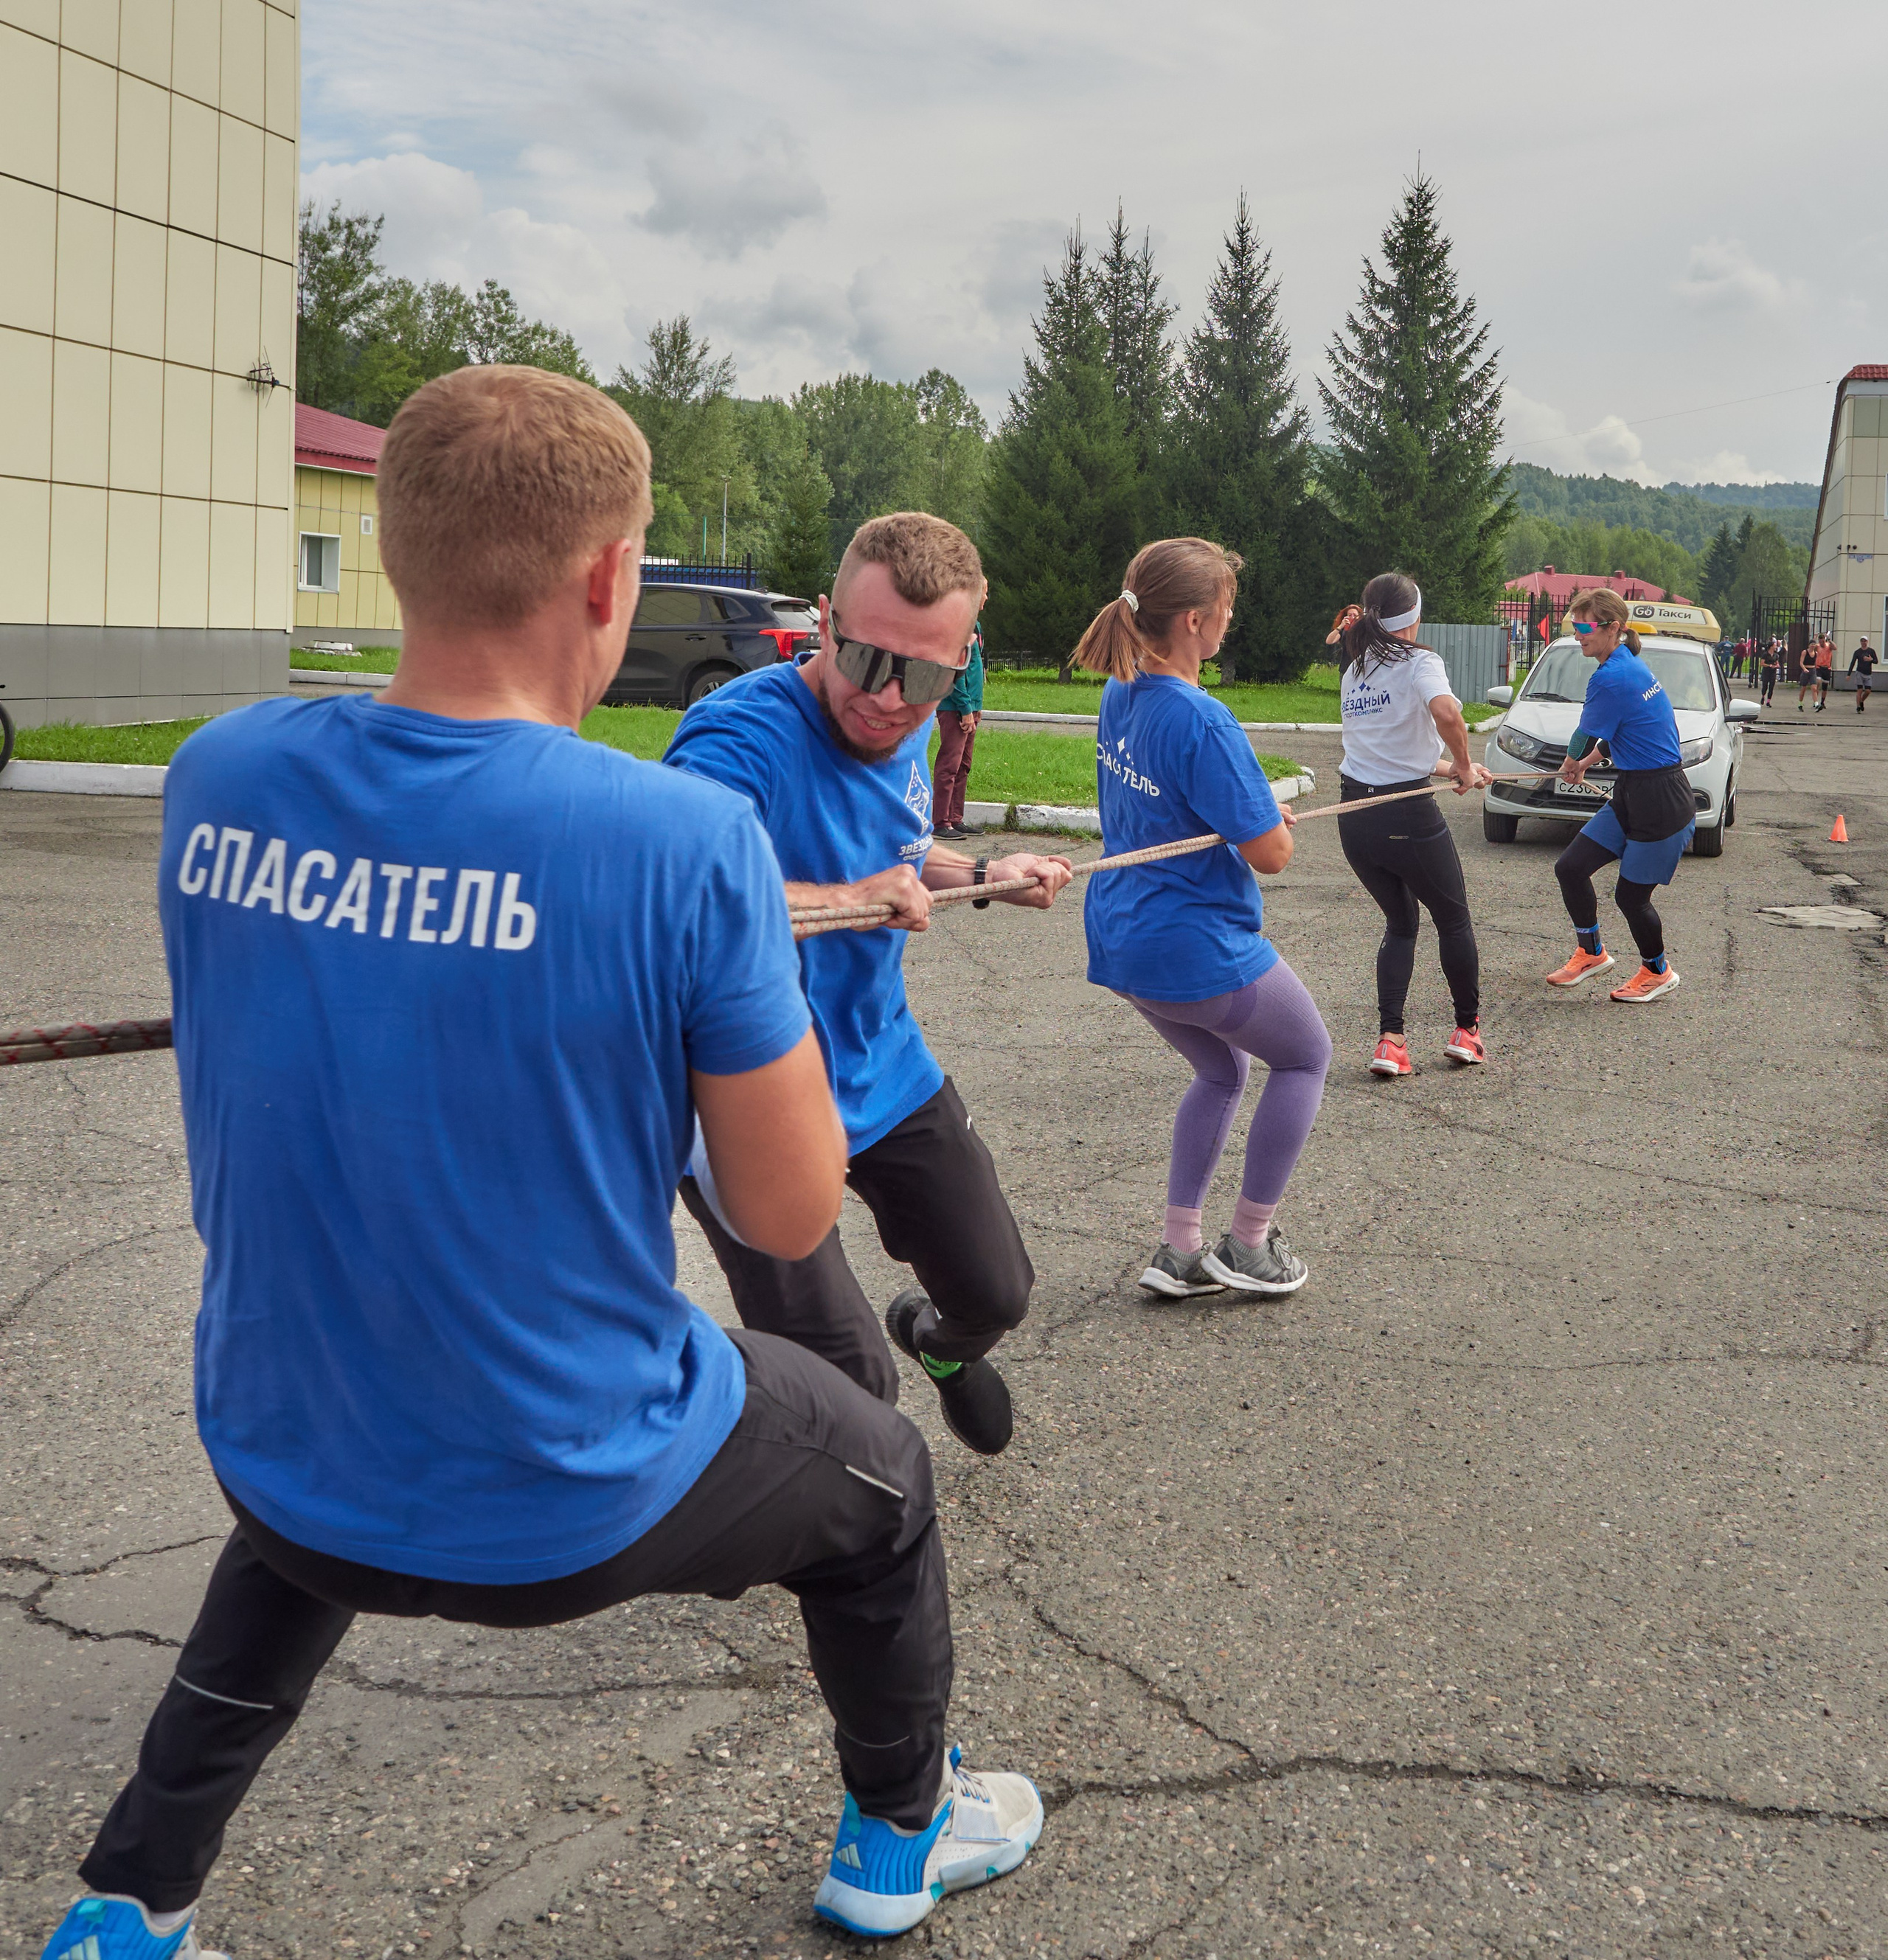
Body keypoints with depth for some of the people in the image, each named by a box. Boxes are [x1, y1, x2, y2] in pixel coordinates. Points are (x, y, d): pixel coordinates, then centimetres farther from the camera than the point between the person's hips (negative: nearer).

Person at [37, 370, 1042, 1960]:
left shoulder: (219, 778, -10)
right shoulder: (686, 841, -25)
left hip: (278, 1457, 4)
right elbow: (791, 1215, -16)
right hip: (569, 1502, -4)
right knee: (884, 1484, 27)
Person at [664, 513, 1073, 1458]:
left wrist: (984, 875, 6)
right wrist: (853, 897, -42)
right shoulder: (742, 734, -29)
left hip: (886, 1071, 8)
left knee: (997, 1294, 19)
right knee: (849, 1381, -14)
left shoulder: (907, 735, -1)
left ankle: (940, 1342, 57)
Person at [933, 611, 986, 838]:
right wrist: (966, 708, -18)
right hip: (955, 708, -10)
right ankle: (942, 824, -4)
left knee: (963, 766, 13)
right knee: (949, 765, -7)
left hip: (969, 707, 10)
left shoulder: (975, 625, 16)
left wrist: (976, 706, 17)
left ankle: (956, 820, 19)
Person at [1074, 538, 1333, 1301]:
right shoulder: (1203, 722, -25)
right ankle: (1247, 1244, 22)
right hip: (1200, 948, -8)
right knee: (1305, 1058, 18)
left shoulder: (1120, 696, 2)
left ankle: (1179, 1251, 26)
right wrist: (1272, 819, 1)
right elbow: (1271, 852, -22)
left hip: (1123, 942, 8)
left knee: (1221, 1072, 29)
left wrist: (1254, 812, 5)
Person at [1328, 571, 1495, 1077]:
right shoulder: (1419, 663, -10)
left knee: (1401, 923, 19)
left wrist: (1448, 769, 20)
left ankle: (1389, 1040, 5)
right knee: (1454, 920, 17)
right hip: (1407, 815, -6)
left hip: (1354, 816, 6)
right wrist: (1465, 766, -15)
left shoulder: (1352, 670, 11)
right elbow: (1447, 713, -31)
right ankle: (1467, 1030, 26)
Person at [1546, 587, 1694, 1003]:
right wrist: (1587, 763, 29)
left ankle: (1658, 972, 27)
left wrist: (1571, 764, 14)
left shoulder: (1610, 678, -21)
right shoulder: (1629, 664, 7)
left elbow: (1585, 736, -7)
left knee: (1631, 896, 4)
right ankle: (1591, 953, 25)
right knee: (1570, 868, 8)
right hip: (1630, 794, 10)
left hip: (1661, 803, -10)